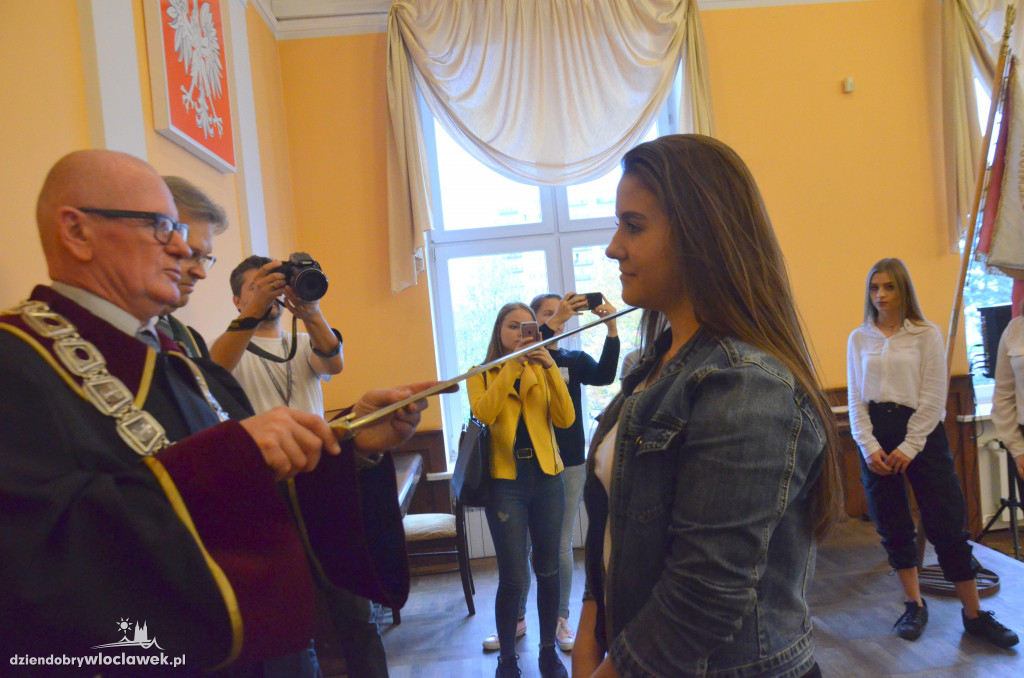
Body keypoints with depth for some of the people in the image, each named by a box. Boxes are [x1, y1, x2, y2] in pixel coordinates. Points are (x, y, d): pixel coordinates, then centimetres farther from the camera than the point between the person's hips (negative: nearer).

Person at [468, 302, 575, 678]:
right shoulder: (481, 375, 4)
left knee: (548, 571, 11)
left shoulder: (542, 371, 9)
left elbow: (565, 419, -5)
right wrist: (512, 364, -20)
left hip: (546, 480, 3)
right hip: (506, 482, -2)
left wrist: (550, 367, -14)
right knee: (512, 578, -2)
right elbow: (484, 413, -16)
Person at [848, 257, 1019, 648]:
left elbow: (934, 396, -6)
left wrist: (909, 447, -12)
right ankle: (914, 606, 25)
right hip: (876, 437, 3)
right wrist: (869, 446, -7)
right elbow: (855, 397, 3)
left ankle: (974, 614, 17)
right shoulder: (859, 339, 5)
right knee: (892, 526, 9)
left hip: (922, 432, -2)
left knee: (947, 525, 1)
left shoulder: (926, 334, -2)